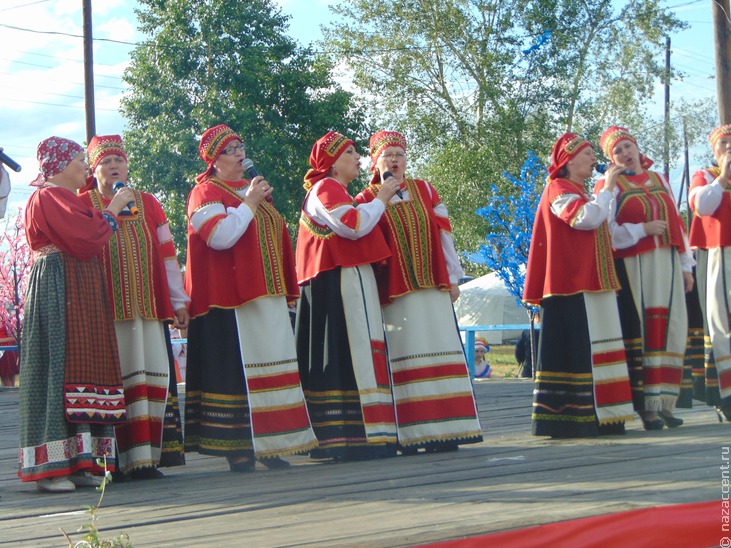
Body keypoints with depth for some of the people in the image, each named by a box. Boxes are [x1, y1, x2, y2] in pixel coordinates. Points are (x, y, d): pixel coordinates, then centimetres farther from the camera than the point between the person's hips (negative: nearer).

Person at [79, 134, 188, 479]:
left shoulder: (147, 204, 17)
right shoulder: (83, 205, 6)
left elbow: (167, 253, 17)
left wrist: (178, 301, 13)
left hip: (149, 306, 4)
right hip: (107, 309, -4)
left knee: (153, 377, -1)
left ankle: (147, 456, 3)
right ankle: (118, 459, -5)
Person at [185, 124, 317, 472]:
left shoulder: (252, 188, 20)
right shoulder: (206, 193, -4)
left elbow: (276, 237, 28)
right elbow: (220, 236, -21)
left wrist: (285, 290, 23)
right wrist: (249, 203, -15)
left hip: (265, 296, 8)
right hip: (229, 299, -8)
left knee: (270, 364, 7)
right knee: (235, 368, -9)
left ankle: (266, 445, 12)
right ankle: (237, 450, -7)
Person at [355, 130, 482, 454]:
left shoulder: (425, 191, 13)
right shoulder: (367, 200, 4)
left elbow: (443, 234, 11)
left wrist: (452, 277, 7)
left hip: (433, 285, 3)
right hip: (395, 291, -3)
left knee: (439, 355, 1)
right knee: (404, 359, -5)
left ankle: (442, 430, 5)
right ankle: (409, 435, -3)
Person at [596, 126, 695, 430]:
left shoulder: (659, 180, 18)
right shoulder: (610, 185, 2)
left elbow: (676, 223, 18)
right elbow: (604, 231, -8)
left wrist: (686, 265, 13)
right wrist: (642, 229, -16)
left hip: (667, 265, 5)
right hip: (633, 267, -5)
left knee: (670, 332, 1)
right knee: (641, 334, -8)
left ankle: (665, 404, 7)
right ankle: (648, 407, -7)